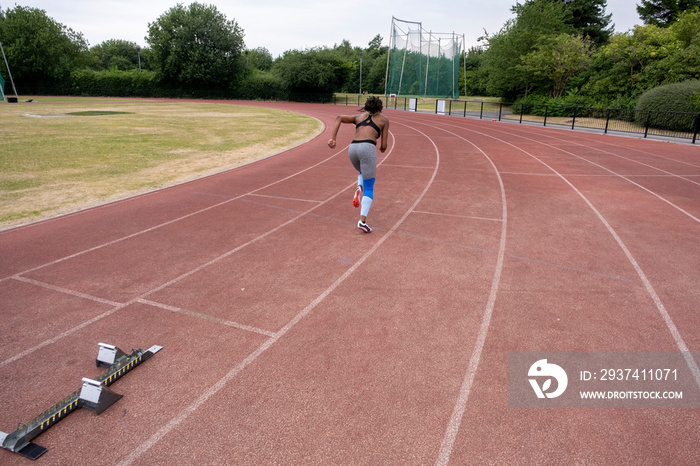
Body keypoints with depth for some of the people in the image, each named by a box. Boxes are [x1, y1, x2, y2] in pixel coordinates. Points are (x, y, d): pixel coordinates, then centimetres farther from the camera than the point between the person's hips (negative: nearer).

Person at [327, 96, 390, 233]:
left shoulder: (358, 117, 28)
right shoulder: (384, 119, 20)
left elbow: (339, 118, 11)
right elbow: (383, 146, 14)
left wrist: (332, 138, 4)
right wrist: (382, 148, 39)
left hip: (353, 149, 4)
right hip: (368, 149, -4)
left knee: (364, 173, 35)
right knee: (369, 189, 4)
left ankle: (359, 189, 2)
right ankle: (362, 220, -15)